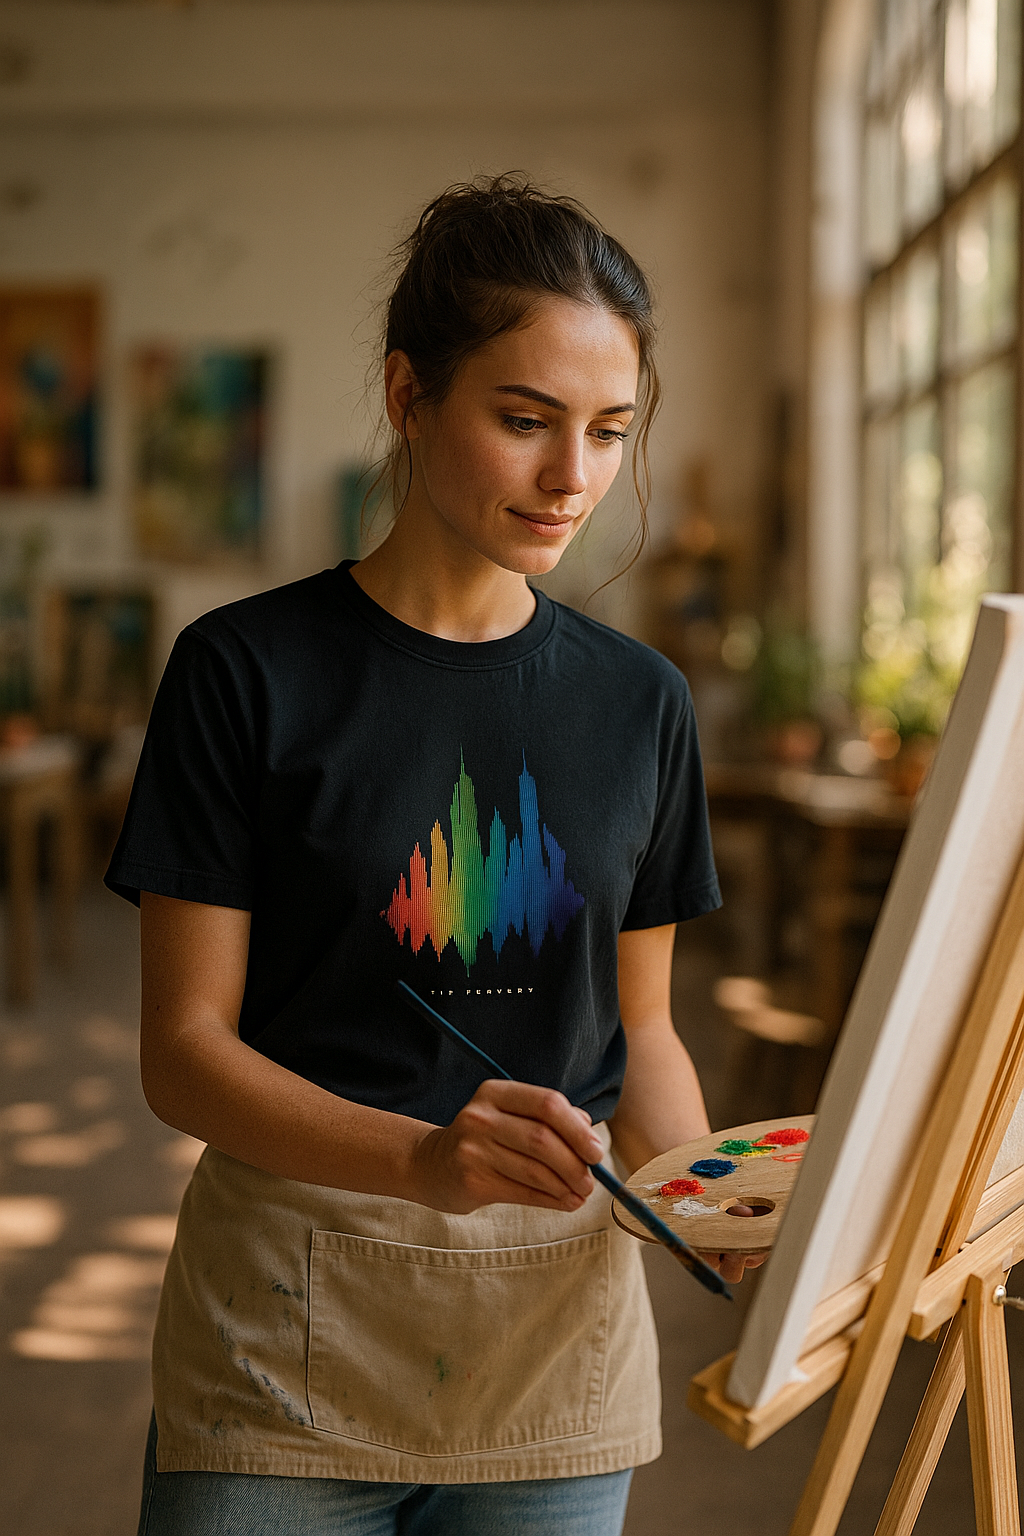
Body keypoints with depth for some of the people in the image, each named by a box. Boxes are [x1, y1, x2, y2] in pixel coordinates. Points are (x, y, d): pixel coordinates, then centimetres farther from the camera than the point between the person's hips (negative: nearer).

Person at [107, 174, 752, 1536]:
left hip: (559, 1337, 3)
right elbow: (184, 1050, -9)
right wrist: (421, 1157, -26)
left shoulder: (639, 703, 5)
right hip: (288, 1328, -3)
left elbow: (640, 1029, 11)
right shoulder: (249, 672, -7)